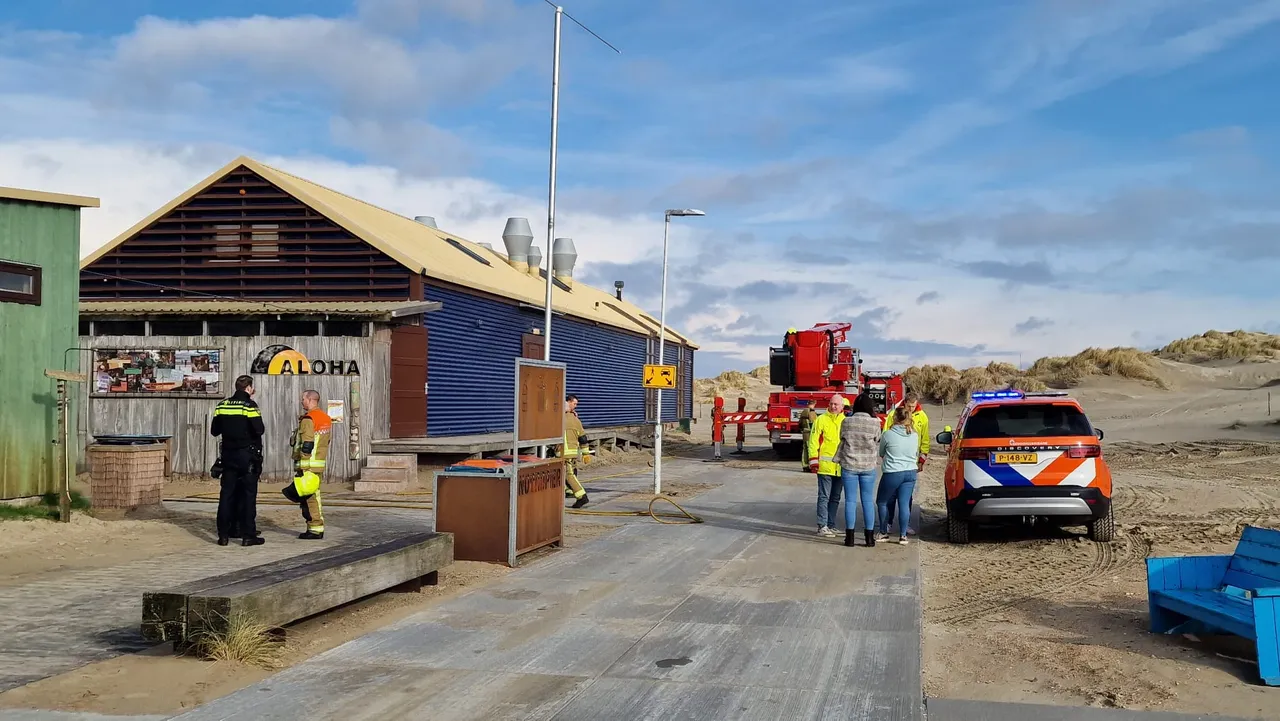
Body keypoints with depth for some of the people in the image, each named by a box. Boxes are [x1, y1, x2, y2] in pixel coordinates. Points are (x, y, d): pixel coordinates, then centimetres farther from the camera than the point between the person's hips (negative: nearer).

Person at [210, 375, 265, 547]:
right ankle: (248, 535, -1)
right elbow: (259, 430, -20)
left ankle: (223, 534, 8)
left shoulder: (222, 405, 5)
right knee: (248, 494, 0)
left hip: (228, 455, 5)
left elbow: (214, 431, 10)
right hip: (247, 455, -5)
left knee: (226, 494, 8)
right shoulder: (249, 406, -12)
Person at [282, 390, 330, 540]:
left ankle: (315, 529, -4)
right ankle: (317, 528, 17)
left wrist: (301, 469, -18)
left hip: (308, 465, -9)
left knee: (309, 498, -5)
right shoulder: (326, 418, 15)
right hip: (320, 464, 9)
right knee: (314, 496, 14)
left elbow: (307, 446, -19)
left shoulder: (308, 419, -14)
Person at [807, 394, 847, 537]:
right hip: (825, 466, -5)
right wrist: (813, 460, -12)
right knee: (824, 497, -5)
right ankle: (822, 526, -2)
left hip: (841, 467, 5)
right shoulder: (821, 420, -2)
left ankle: (830, 525, 18)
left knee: (835, 498, 11)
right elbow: (813, 441, -5)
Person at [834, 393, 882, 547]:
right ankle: (869, 536, 10)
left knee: (850, 501, 4)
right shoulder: (875, 423, -8)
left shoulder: (846, 422, -5)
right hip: (868, 466, 0)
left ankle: (850, 536, 5)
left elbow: (842, 441, 6)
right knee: (868, 501, 7)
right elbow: (878, 442, 4)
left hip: (849, 466, 0)